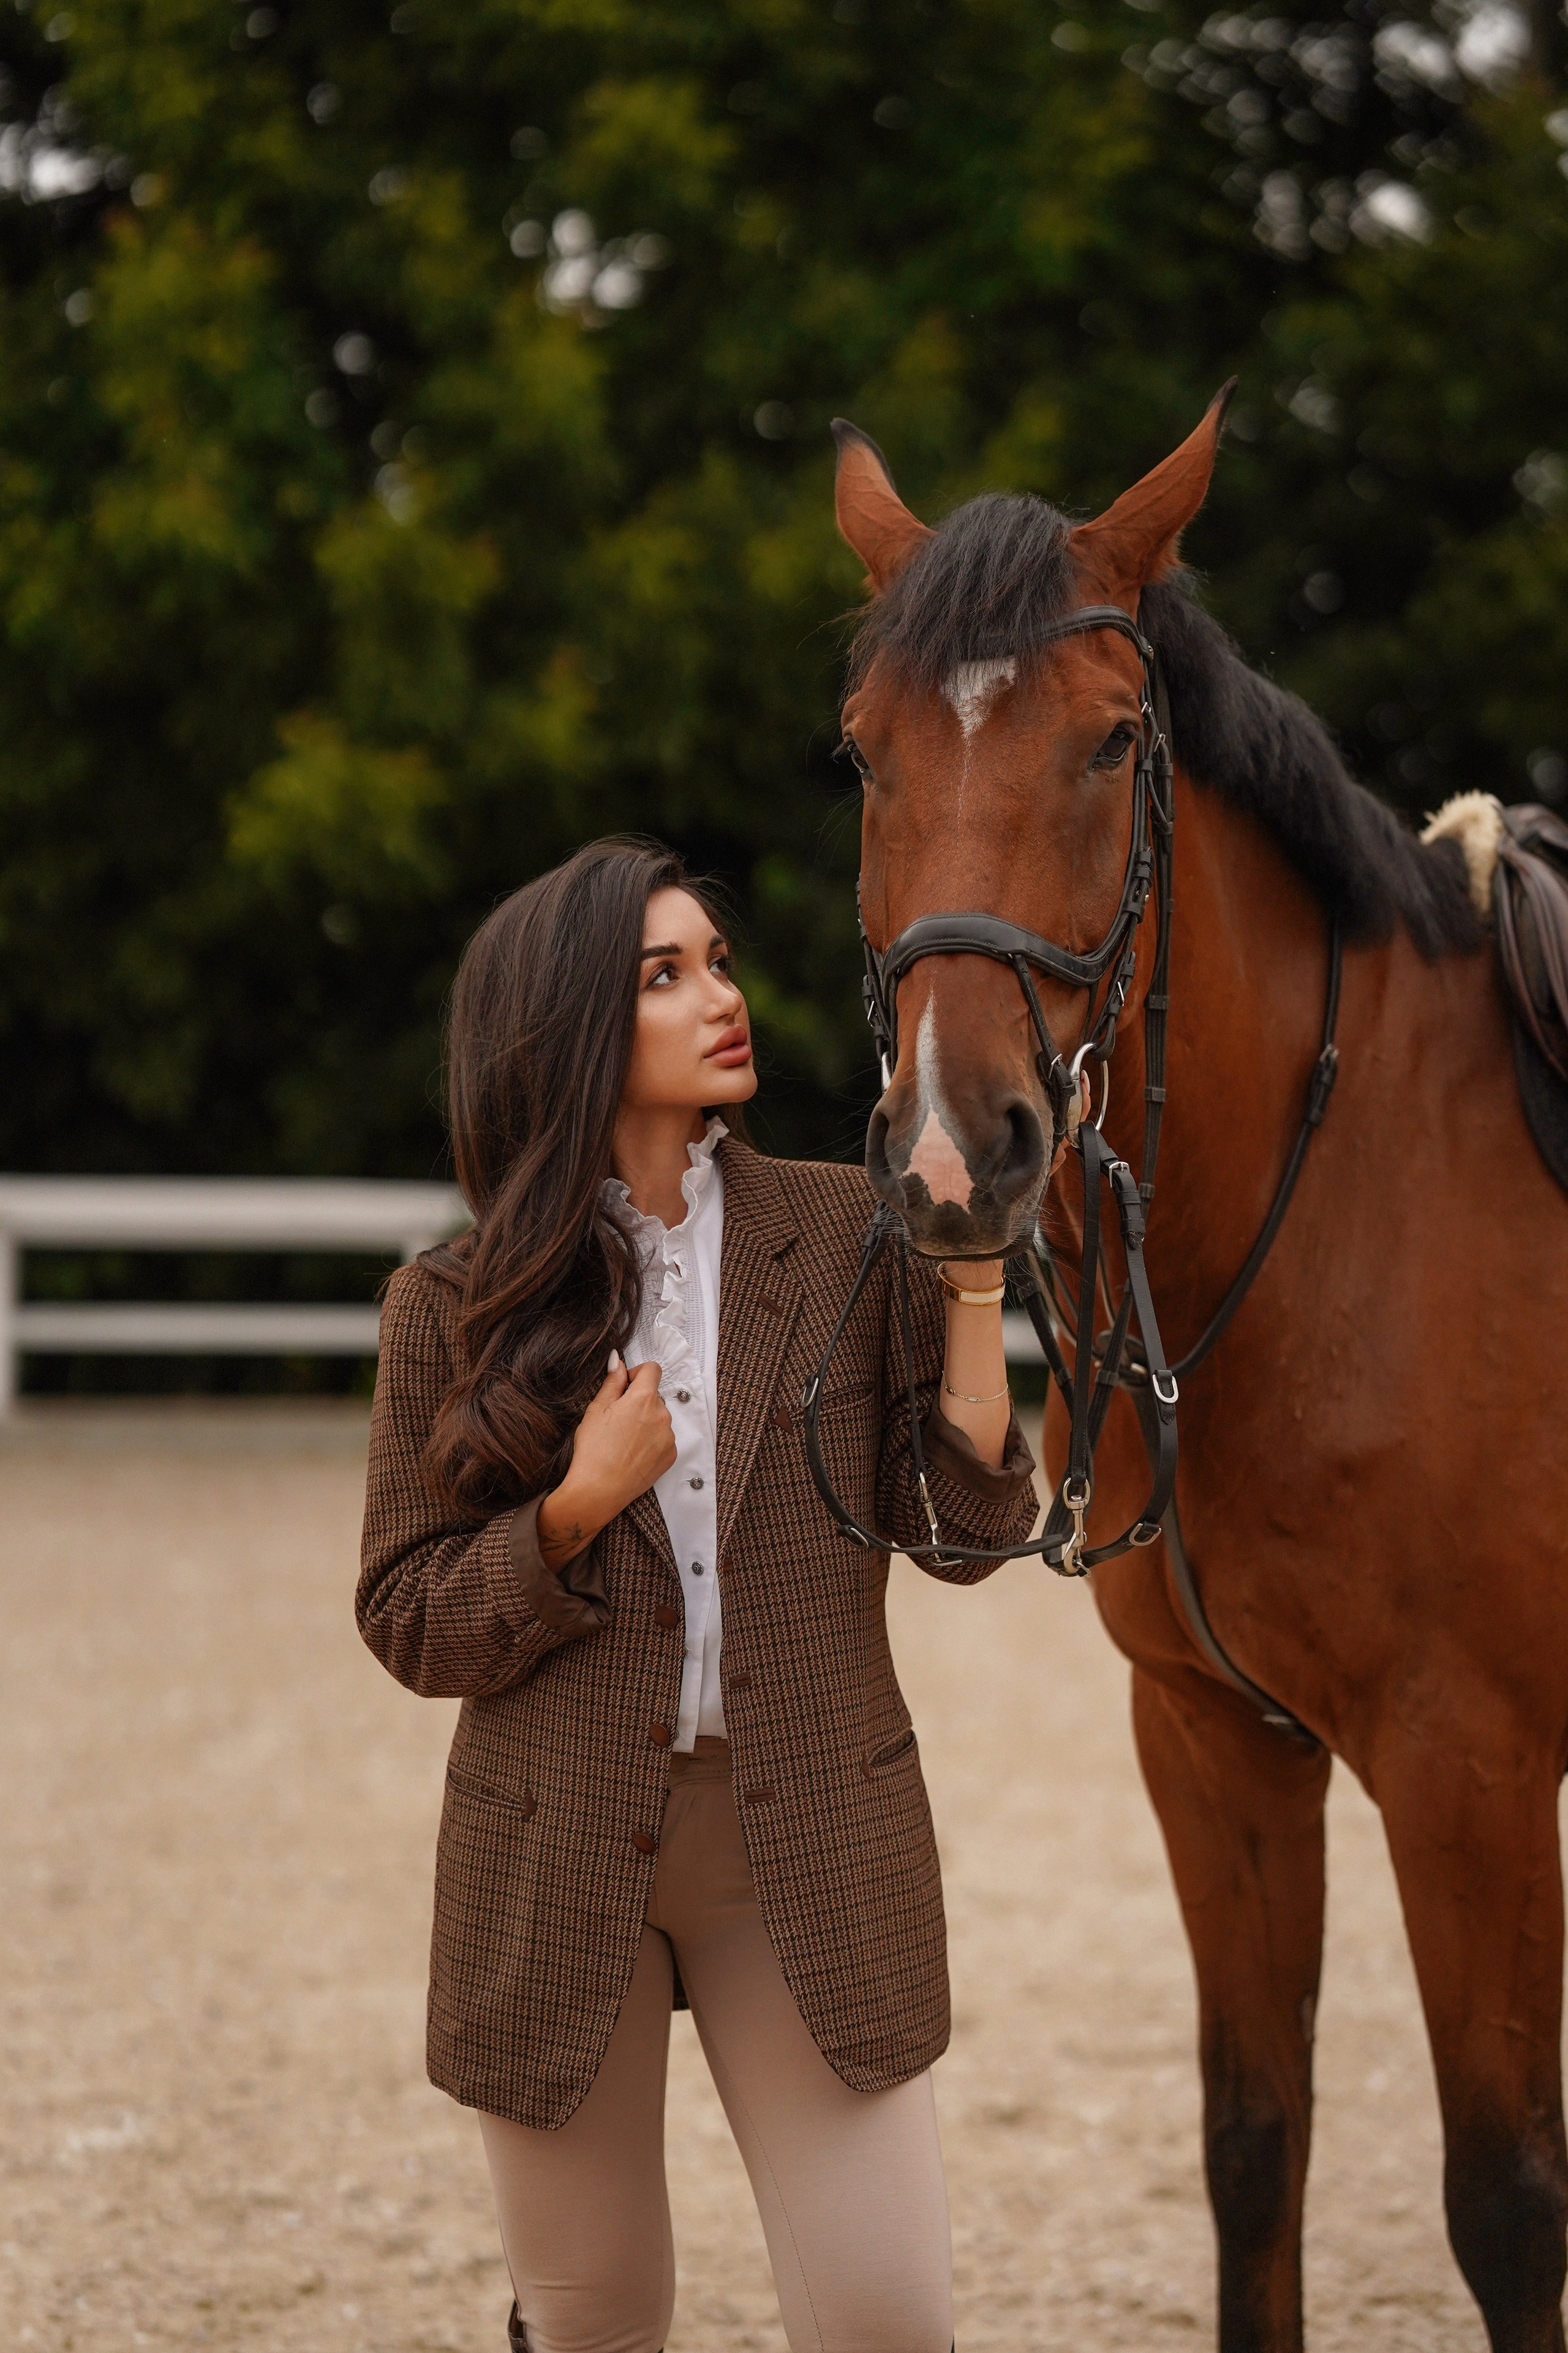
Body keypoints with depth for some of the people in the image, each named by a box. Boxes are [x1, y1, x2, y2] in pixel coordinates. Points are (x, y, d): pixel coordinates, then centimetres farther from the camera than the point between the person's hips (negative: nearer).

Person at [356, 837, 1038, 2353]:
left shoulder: (850, 1238, 0)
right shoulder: (456, 1308, -2)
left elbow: (965, 1532, -4)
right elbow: (409, 1625, -1)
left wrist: (970, 1280, -14)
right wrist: (579, 1510, -17)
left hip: (808, 1845, 0)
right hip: (557, 1863, 0)